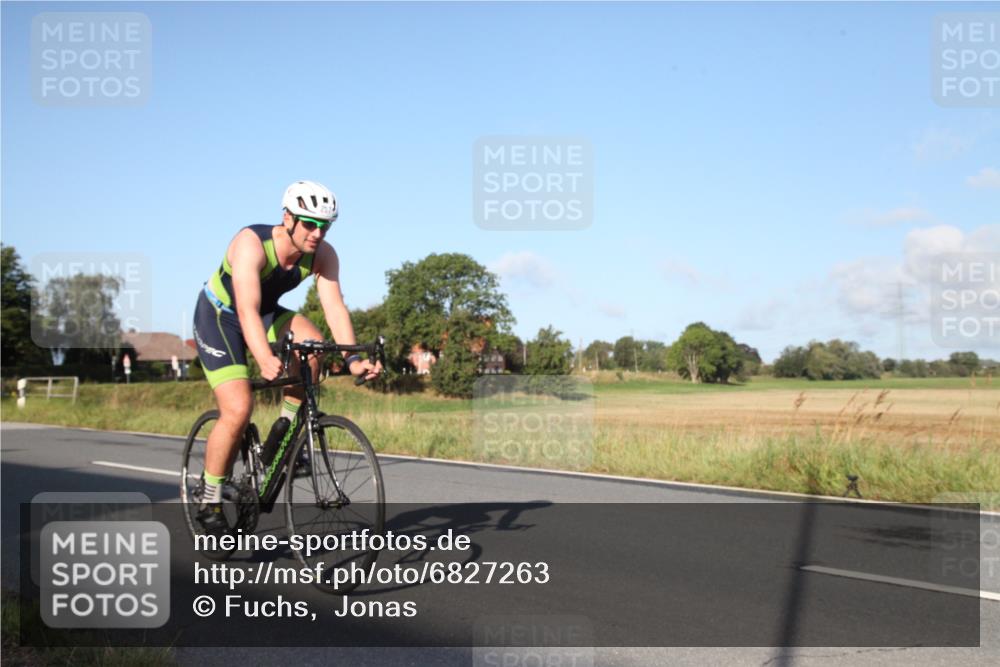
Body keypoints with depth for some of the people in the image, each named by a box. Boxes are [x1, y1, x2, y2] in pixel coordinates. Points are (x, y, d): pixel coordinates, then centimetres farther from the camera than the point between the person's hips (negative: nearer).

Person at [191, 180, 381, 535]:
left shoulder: (323, 255, -18)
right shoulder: (251, 243, -33)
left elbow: (335, 307, -25)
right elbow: (247, 310, -44)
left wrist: (353, 359, -41)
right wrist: (266, 361, -60)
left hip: (266, 314, 5)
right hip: (218, 317, -5)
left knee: (312, 341, -27)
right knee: (238, 410, -20)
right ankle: (210, 503, -1)